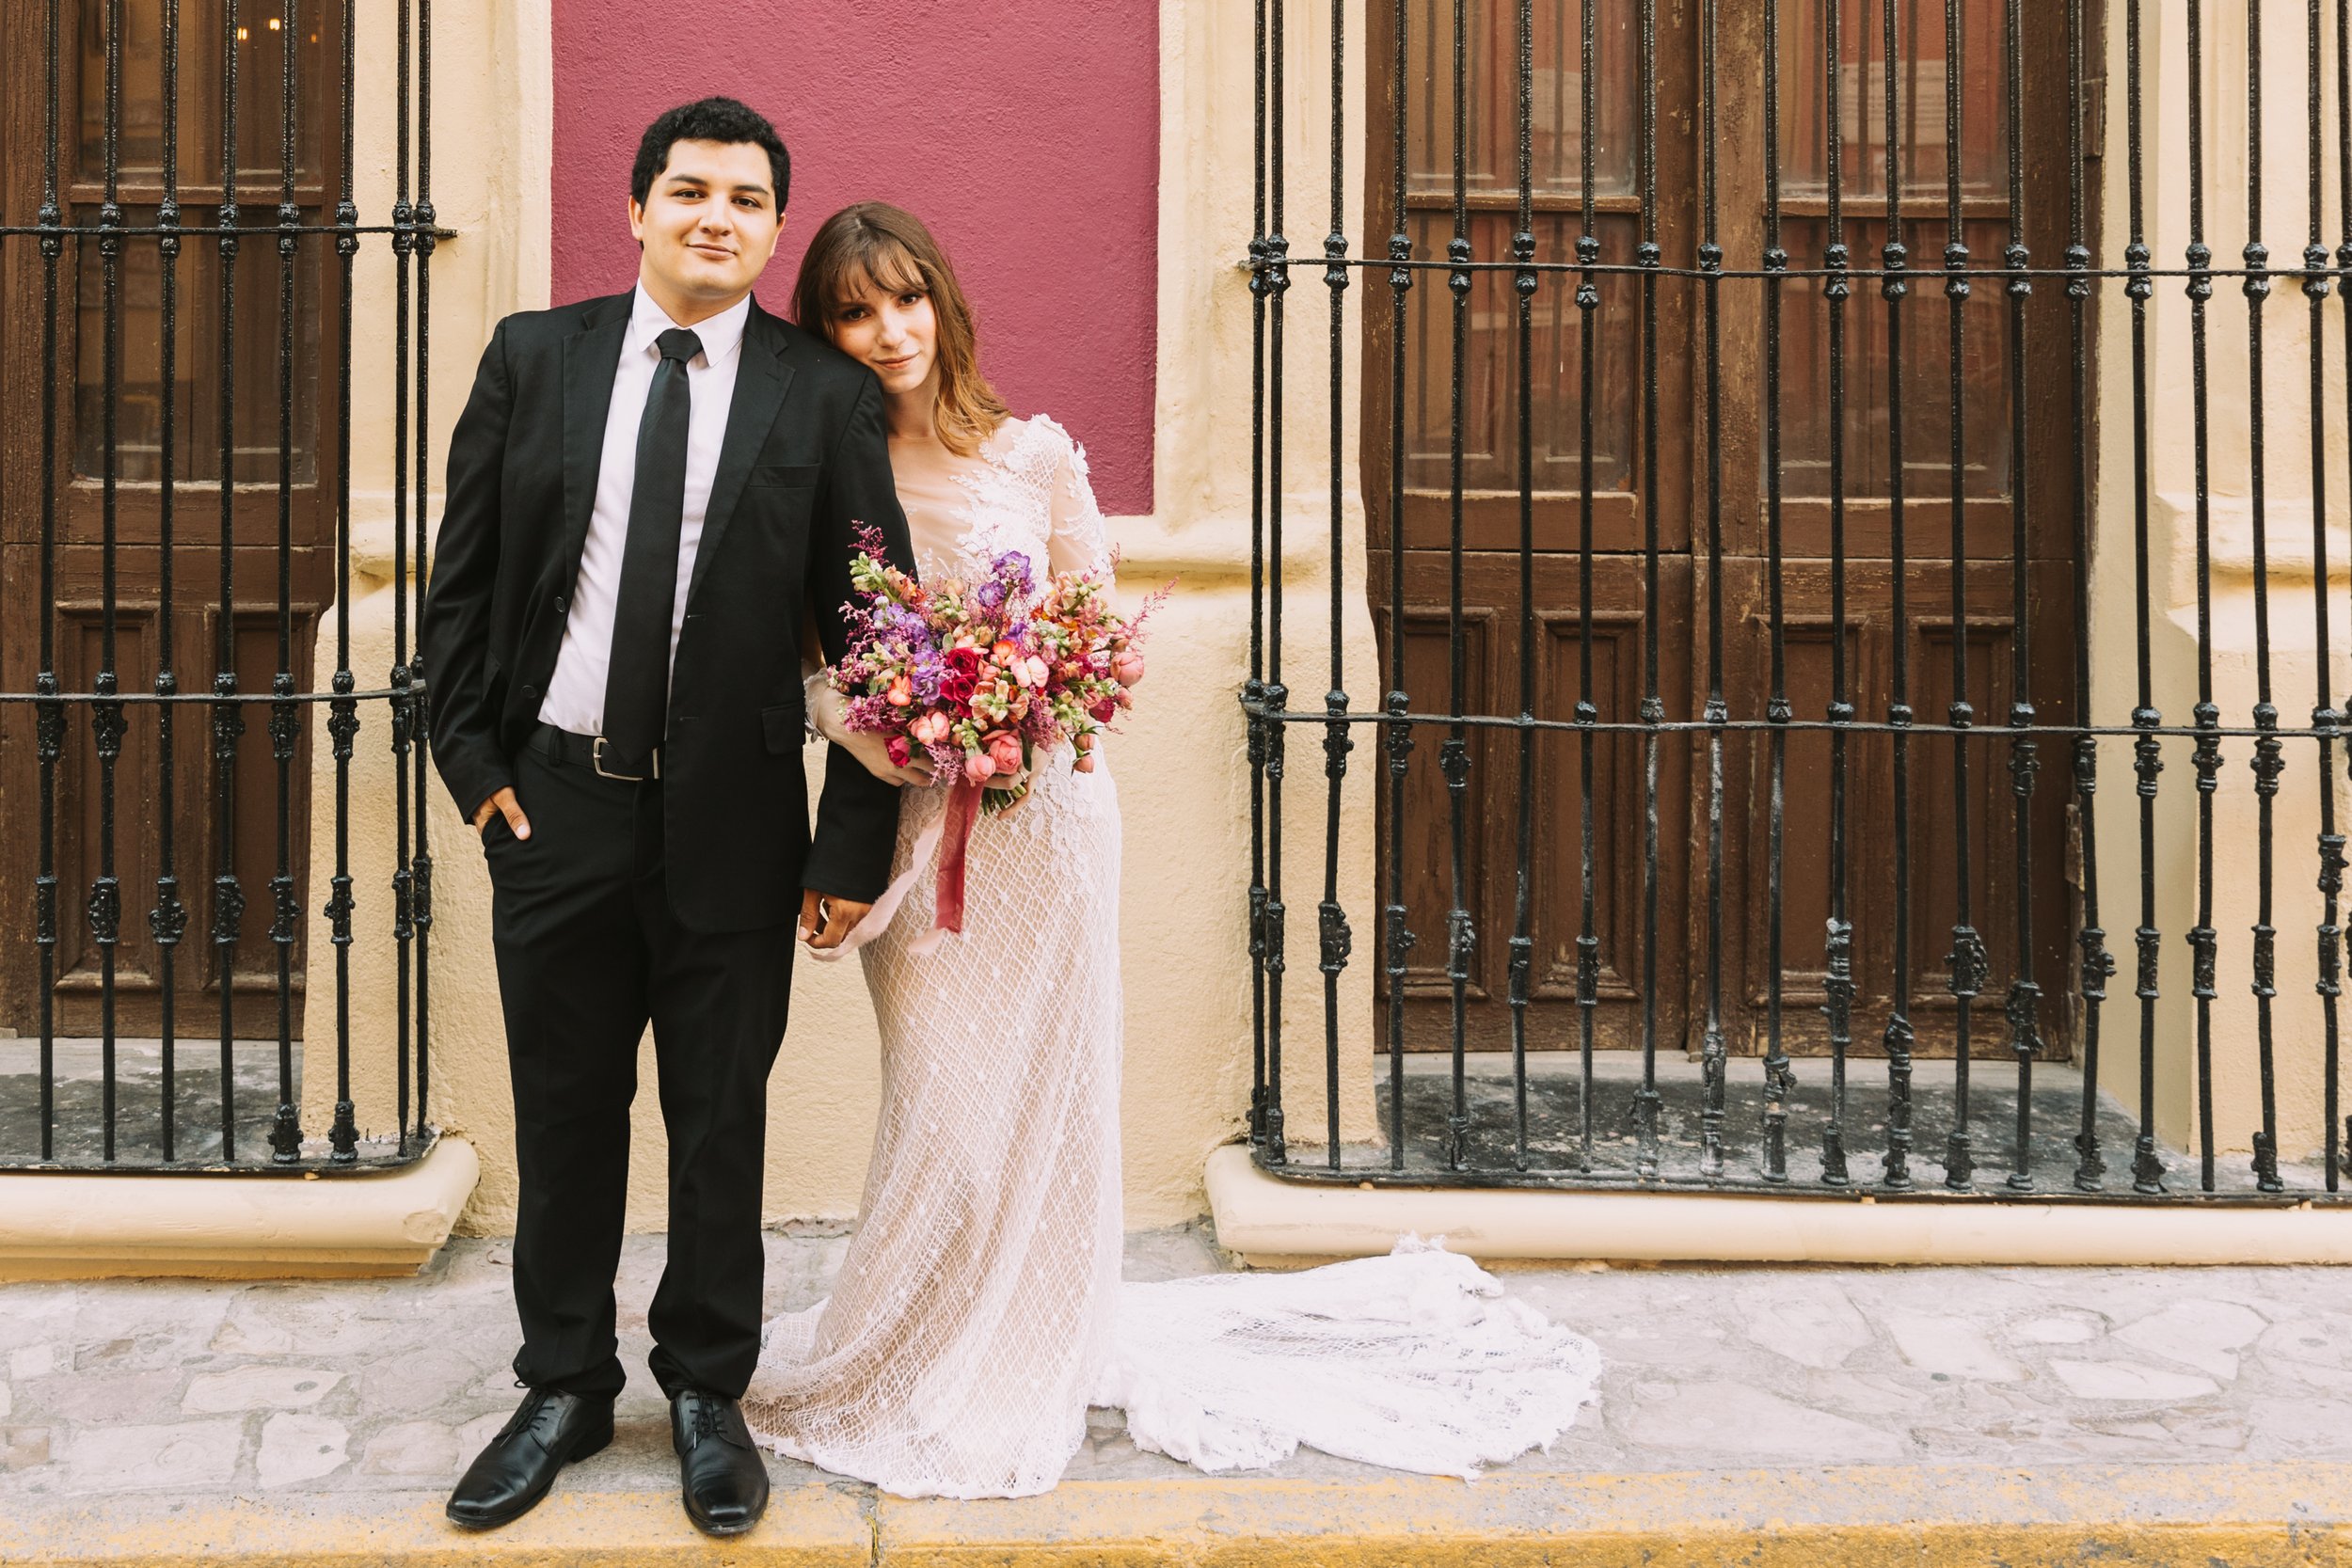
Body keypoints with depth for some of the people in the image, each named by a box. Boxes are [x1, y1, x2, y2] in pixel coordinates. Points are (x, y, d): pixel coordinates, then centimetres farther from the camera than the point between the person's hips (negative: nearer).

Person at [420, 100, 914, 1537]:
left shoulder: (828, 396, -3)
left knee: (723, 1124, 10)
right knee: (565, 1112, 13)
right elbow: (461, 580, 8)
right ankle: (564, 1391, 31)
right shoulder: (535, 357, 4)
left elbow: (871, 630, -3)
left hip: (730, 823, -2)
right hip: (553, 807, 2)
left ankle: (709, 1393, 28)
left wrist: (856, 846, -6)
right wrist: (473, 758, 1)